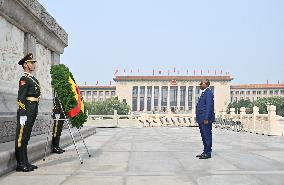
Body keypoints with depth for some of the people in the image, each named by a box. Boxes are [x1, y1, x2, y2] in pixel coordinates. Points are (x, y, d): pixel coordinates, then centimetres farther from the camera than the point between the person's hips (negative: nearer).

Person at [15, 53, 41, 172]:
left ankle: (25, 163, 20)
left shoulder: (33, 79, 18)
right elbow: (21, 98, -16)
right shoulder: (24, 79, -10)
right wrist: (22, 115, -21)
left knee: (26, 138, 13)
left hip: (33, 112, 9)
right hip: (26, 112, -9)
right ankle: (21, 164, 2)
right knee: (21, 137, -3)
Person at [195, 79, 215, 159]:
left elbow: (209, 106, -19)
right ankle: (205, 152, 23)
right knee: (204, 137, 15)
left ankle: (208, 153, 4)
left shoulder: (208, 93, -13)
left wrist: (206, 119, -22)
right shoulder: (203, 93, 18)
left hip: (205, 119, -10)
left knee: (207, 136, -3)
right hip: (201, 119, 10)